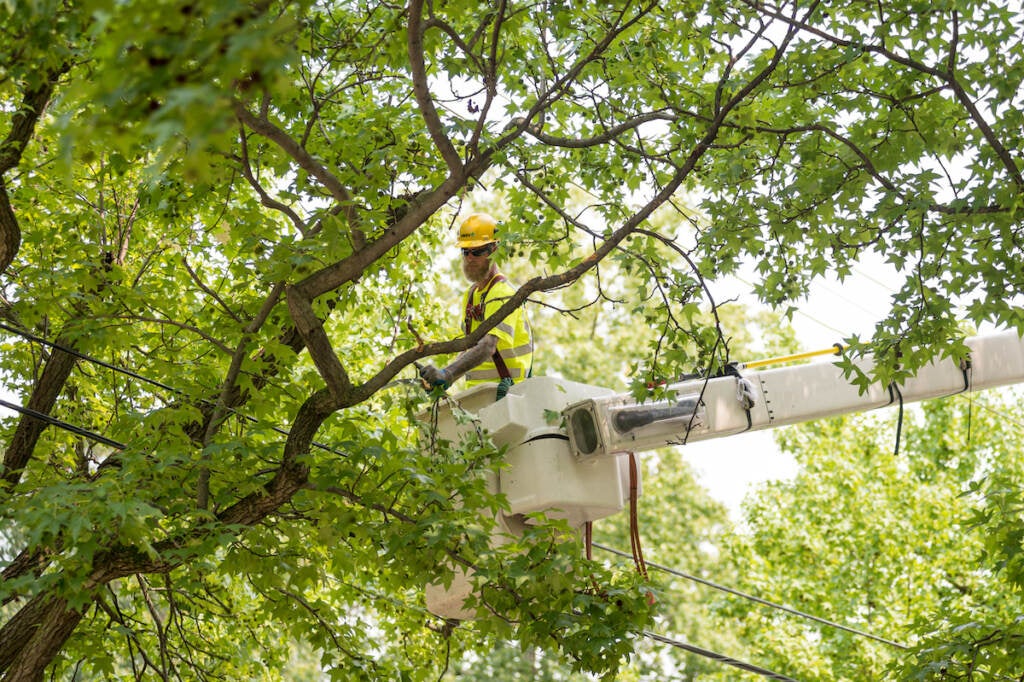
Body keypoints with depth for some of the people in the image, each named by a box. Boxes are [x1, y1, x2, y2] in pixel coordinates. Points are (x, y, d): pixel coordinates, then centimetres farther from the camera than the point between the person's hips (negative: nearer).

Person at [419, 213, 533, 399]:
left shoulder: (502, 293, -10)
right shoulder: (472, 293, 19)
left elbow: (488, 347, -24)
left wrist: (447, 374, -37)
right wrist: (441, 376, 5)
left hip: (503, 392, -7)